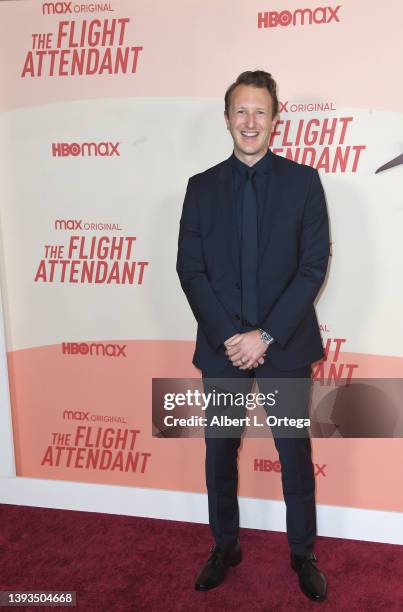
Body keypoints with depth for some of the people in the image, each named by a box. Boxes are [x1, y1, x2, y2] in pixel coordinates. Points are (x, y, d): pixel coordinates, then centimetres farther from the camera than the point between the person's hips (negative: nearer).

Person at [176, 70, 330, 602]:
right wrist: (229, 335, -12)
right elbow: (190, 269, -1)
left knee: (295, 454, 11)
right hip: (221, 346, 2)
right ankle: (225, 548, 36)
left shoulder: (303, 181, -1)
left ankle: (303, 553, 34)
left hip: (285, 346, -1)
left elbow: (314, 266, -7)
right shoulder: (202, 186, 4)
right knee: (220, 453, 14)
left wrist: (265, 335, -14)